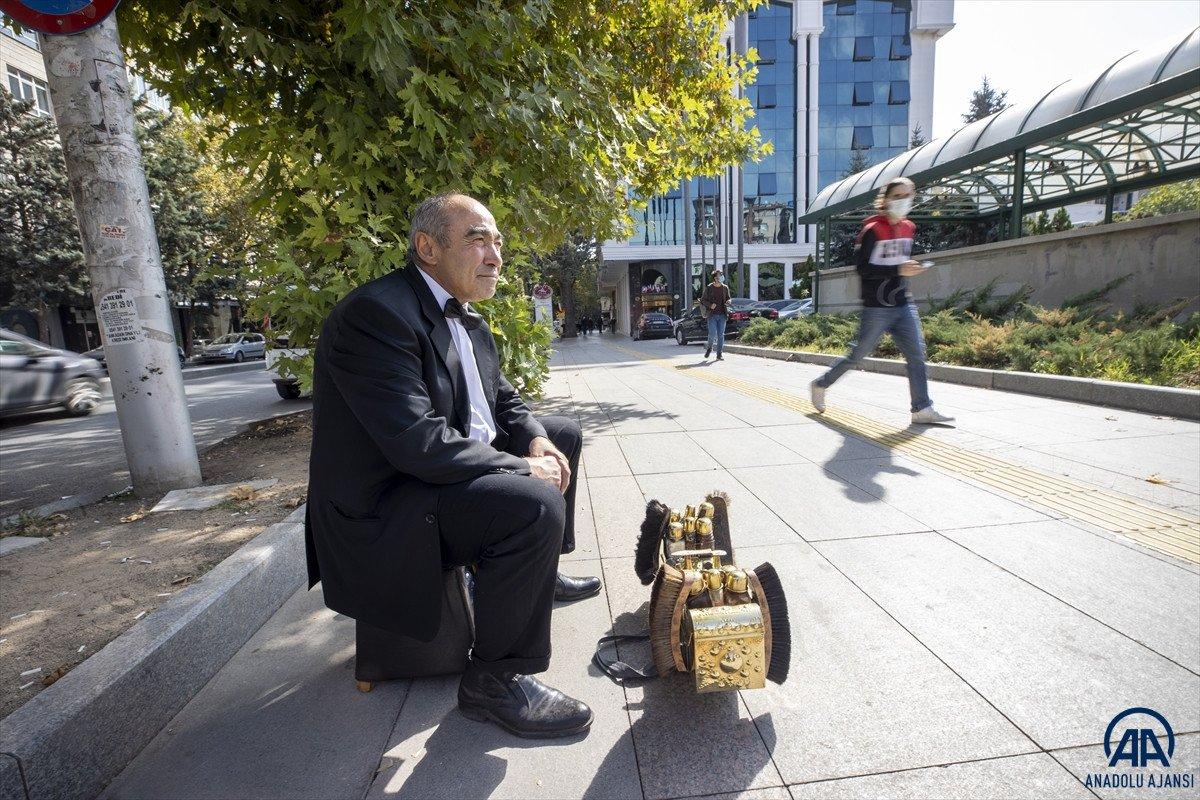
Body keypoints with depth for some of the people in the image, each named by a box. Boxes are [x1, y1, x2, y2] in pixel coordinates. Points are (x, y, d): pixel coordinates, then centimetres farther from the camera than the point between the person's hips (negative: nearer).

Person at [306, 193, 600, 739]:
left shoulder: (465, 319, 8)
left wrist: (536, 442, -6)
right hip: (380, 508, -10)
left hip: (450, 466, 10)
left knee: (562, 435, 17)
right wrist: (523, 468, -21)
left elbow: (504, 399, 14)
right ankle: (493, 680, -8)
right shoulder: (375, 313, -22)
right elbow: (419, 444, -30)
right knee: (536, 506, -30)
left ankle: (540, 574, 30)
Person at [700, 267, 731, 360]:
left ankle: (719, 354, 7)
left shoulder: (725, 288, 9)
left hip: (722, 315, 3)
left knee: (721, 335, 1)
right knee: (712, 334, -10)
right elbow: (702, 300, 2)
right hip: (712, 315, -3)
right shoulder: (708, 288, -1)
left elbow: (728, 299, 19)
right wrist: (710, 305, -15)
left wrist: (728, 302, -5)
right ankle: (709, 348, 20)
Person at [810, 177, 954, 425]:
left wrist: (911, 269, 13)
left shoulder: (908, 228, 12)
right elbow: (862, 268, -17)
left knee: (917, 354, -2)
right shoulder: (872, 230, -10)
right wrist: (898, 270, -23)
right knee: (858, 354, 2)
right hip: (877, 309, -6)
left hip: (904, 305, 7)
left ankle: (922, 410, 1)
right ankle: (821, 385, 21)